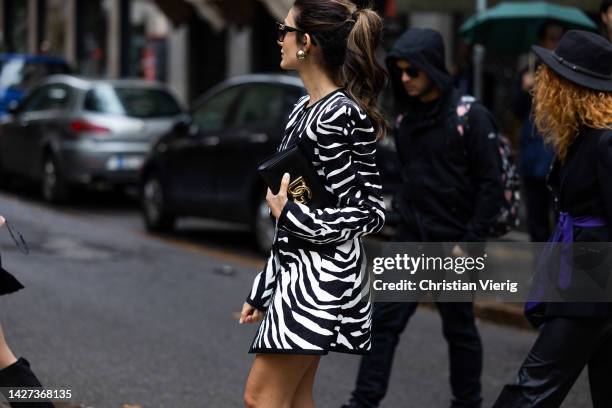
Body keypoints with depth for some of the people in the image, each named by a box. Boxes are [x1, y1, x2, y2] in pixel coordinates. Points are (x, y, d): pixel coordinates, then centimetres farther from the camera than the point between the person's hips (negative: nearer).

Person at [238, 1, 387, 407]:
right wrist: (262, 290, 18)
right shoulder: (305, 110, 13)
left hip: (322, 273, -9)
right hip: (297, 266, 9)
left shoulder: (339, 114, -16)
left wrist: (287, 213, -12)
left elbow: (367, 213, -16)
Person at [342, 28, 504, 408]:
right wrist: (402, 211, 11)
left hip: (453, 243, -6)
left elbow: (492, 184, -13)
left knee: (459, 328, 7)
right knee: (384, 319, 0)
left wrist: (470, 242, -15)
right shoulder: (406, 117, 8)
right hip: (410, 240, 6)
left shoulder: (471, 116, -12)